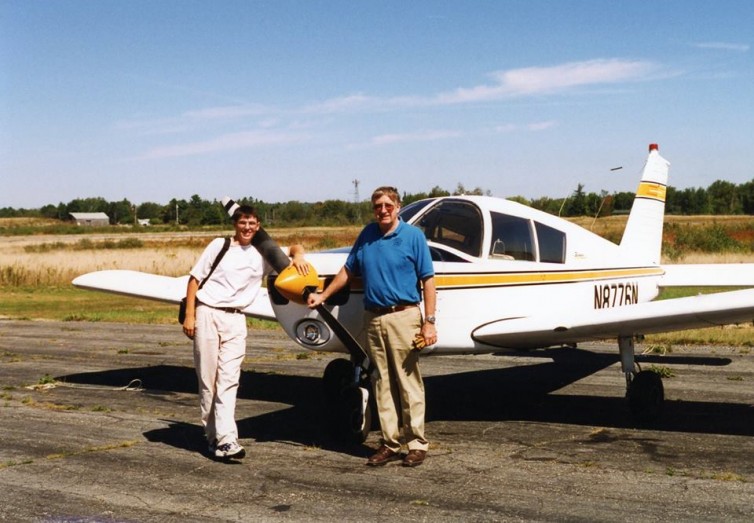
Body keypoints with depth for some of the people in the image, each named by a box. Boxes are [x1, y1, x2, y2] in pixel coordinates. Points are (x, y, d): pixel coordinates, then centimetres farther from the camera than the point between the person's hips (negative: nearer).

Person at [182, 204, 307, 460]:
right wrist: (189, 315, -4)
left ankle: (226, 440, -13)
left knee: (229, 379, -8)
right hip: (207, 314, -1)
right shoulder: (219, 245, 3)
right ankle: (212, 435, 13)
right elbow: (195, 278, 3)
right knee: (207, 379, 2)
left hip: (236, 320, 2)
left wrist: (298, 255, -4)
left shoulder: (263, 254, 10)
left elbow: (294, 248, 21)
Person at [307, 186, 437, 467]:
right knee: (382, 384, 9)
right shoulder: (367, 235, 11)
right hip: (372, 318, 5)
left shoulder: (413, 236, -1)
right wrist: (323, 296, 18)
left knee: (409, 383, -3)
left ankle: (417, 444, 6)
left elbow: (428, 280, -4)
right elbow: (348, 270, 21)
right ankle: (389, 444, 16)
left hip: (403, 317, -5)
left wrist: (429, 322, -10)